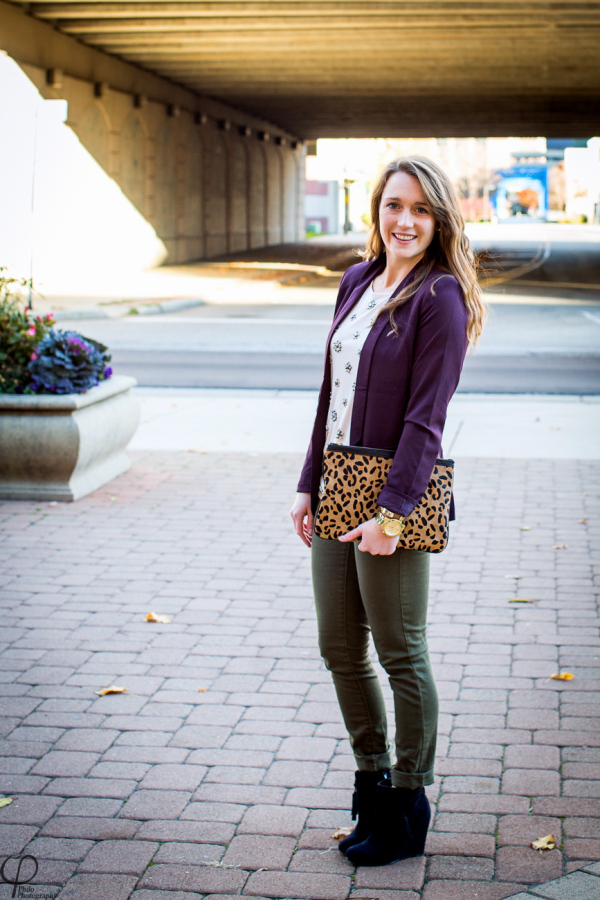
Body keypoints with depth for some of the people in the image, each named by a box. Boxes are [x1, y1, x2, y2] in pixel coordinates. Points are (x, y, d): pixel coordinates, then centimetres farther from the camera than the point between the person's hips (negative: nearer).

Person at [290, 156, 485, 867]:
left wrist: (391, 512, -20)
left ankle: (406, 811, 20)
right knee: (339, 648, 15)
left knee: (400, 653, 5)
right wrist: (310, 484, 12)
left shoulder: (439, 297, -11)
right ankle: (372, 777, 34)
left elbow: (425, 418, -16)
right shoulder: (357, 282, 11)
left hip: (396, 489, -7)